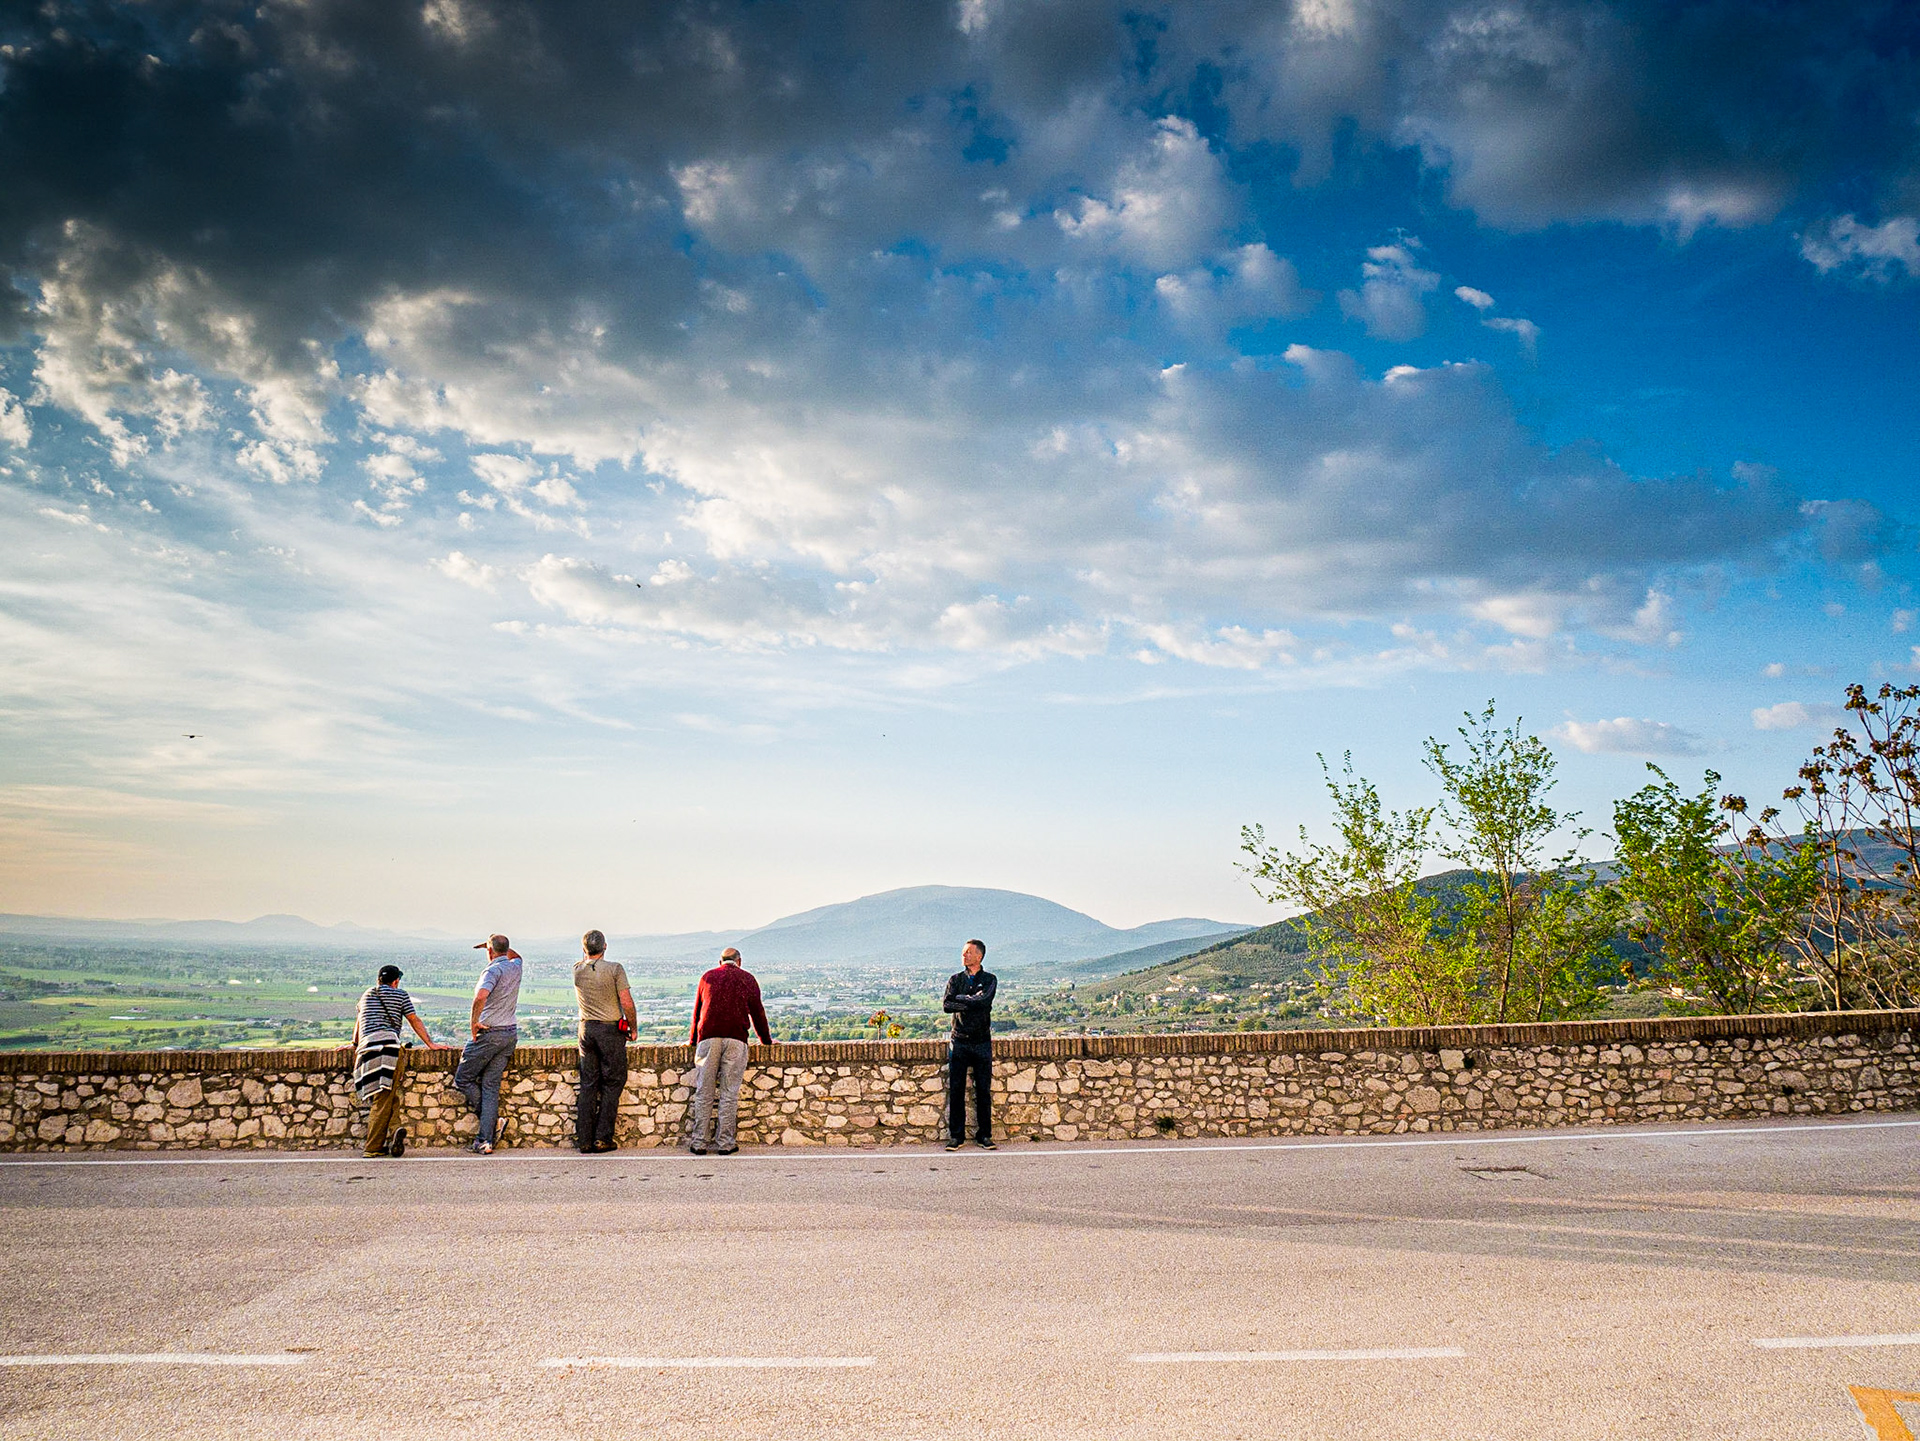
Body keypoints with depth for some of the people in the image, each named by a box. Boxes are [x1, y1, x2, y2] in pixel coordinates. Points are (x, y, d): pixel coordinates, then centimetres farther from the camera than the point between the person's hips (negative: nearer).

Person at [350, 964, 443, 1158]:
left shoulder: (367, 994, 31)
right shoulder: (400, 995, 18)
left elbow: (358, 1022, 42)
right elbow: (414, 1021, 17)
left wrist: (355, 1045, 57)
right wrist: (430, 1044, 21)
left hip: (366, 1046, 3)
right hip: (388, 1043, -3)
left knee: (387, 1097, 2)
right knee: (383, 1100, -6)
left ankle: (393, 1130, -18)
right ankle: (373, 1148, -15)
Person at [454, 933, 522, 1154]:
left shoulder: (493, 970, -14)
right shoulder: (515, 967, 10)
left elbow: (481, 995, -34)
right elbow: (515, 956, 38)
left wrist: (474, 1022, -21)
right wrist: (498, 944, 27)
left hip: (489, 1034, -7)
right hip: (511, 1033, 7)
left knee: (462, 1079, 8)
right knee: (491, 1085, 7)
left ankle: (494, 1121, 6)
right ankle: (485, 1141, 3)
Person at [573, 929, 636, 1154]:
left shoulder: (577, 970, 2)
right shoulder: (614, 969, -10)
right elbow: (627, 1003, -12)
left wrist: (586, 954, 24)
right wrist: (632, 1027, -1)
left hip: (586, 1029, 4)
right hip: (611, 1029, -4)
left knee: (588, 1084, 8)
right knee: (612, 1083, 5)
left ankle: (584, 1141, 7)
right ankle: (603, 1139, 1)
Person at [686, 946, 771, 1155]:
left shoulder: (707, 977, 19)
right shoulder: (747, 979, 15)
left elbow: (697, 1011, 22)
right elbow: (757, 1012, 17)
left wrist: (694, 1040, 32)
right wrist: (766, 1040, 28)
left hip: (708, 1037, 1)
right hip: (736, 1039, -1)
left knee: (704, 1091, 4)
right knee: (729, 1093, 0)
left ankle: (698, 1142, 2)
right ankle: (725, 1143, 0)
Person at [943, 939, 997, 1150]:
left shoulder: (989, 980, 4)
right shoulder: (955, 979, 10)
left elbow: (983, 1000, -16)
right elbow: (946, 1006, -5)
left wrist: (960, 998, -7)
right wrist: (972, 1003, -12)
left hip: (982, 1042, -1)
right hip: (959, 1041, 1)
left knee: (983, 1091, 2)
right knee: (955, 1089, 0)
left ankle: (984, 1135, 10)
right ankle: (956, 1136, 8)